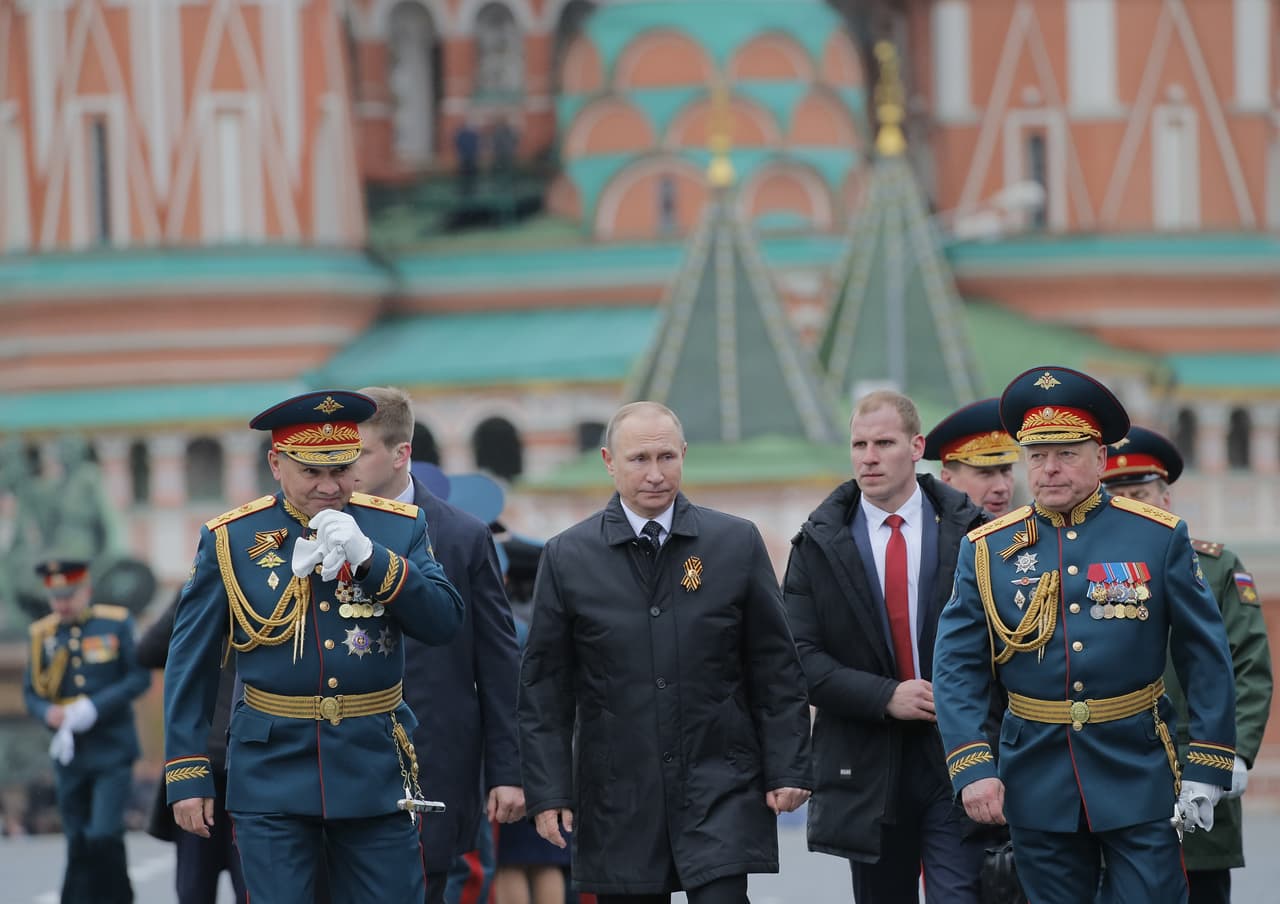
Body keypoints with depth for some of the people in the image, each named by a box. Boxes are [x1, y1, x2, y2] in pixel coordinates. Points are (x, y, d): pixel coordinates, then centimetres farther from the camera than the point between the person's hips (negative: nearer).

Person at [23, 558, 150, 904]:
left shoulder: (117, 623, -3)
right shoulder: (43, 634, 4)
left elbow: (140, 677, -6)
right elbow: (31, 691, 8)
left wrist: (95, 707, -17)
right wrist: (48, 713, -15)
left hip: (112, 751, -3)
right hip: (70, 754, 3)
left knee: (104, 836, -13)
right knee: (78, 845, 6)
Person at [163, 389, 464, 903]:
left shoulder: (398, 528, 4)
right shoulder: (231, 539, 0)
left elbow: (444, 624, -5)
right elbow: (190, 666, 2)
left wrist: (369, 556, -17)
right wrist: (187, 775, -2)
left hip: (375, 773, 1)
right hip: (272, 775, -1)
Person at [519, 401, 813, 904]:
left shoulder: (737, 543, 3)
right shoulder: (568, 557, 3)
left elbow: (776, 670, 5)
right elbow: (545, 687, 4)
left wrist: (787, 770, 0)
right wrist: (547, 791, -2)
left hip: (721, 787, -1)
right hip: (618, 801, 1)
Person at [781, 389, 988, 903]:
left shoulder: (967, 531, 1)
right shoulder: (819, 544, 4)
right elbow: (801, 654, -2)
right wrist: (884, 696, -14)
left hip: (955, 757, -2)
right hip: (867, 768, 2)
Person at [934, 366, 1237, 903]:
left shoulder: (1159, 537, -1)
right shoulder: (987, 550, 2)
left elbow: (1206, 658, 0)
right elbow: (957, 669, 0)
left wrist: (1205, 771, -5)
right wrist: (973, 768, -12)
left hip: (1139, 775, -1)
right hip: (1037, 775, 2)